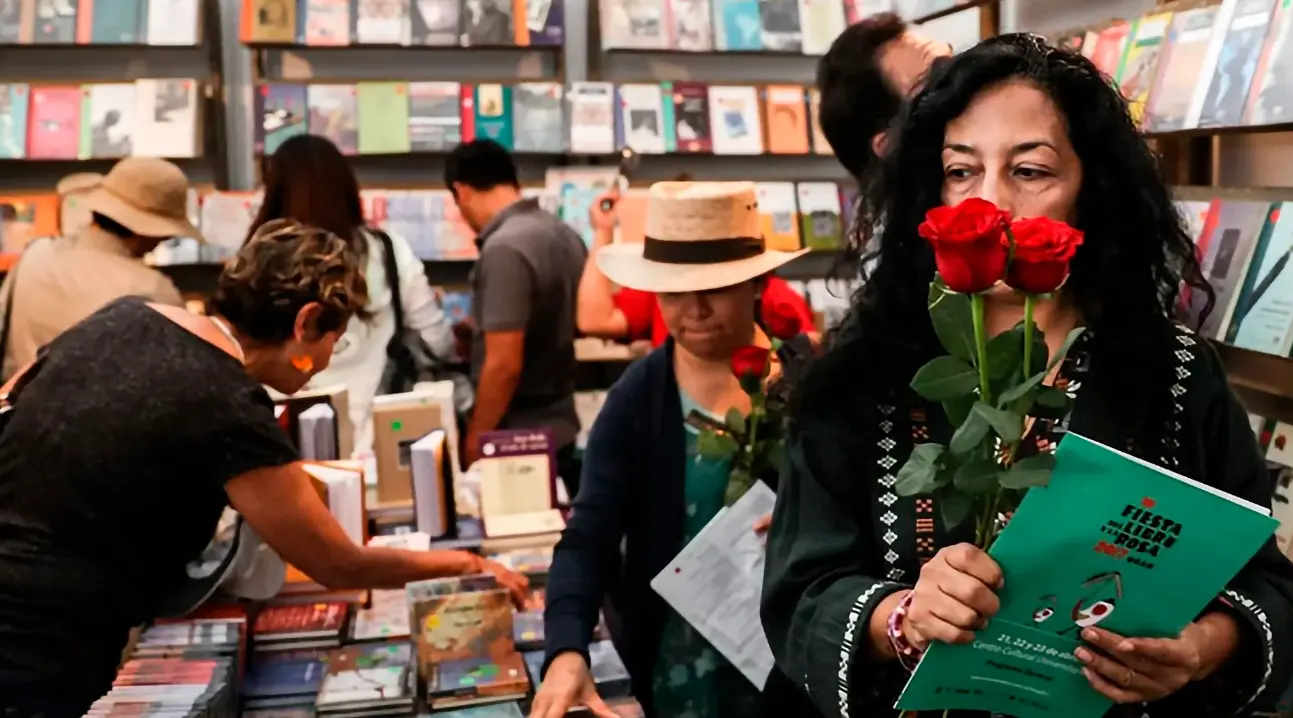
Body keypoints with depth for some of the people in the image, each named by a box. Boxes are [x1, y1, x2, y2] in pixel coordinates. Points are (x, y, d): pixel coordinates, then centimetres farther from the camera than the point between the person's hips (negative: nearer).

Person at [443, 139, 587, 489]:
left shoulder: (504, 249, -21)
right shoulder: (565, 233, 7)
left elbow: (504, 364, -24)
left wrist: (473, 441, -13)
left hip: (518, 439, -8)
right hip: (560, 426, 8)